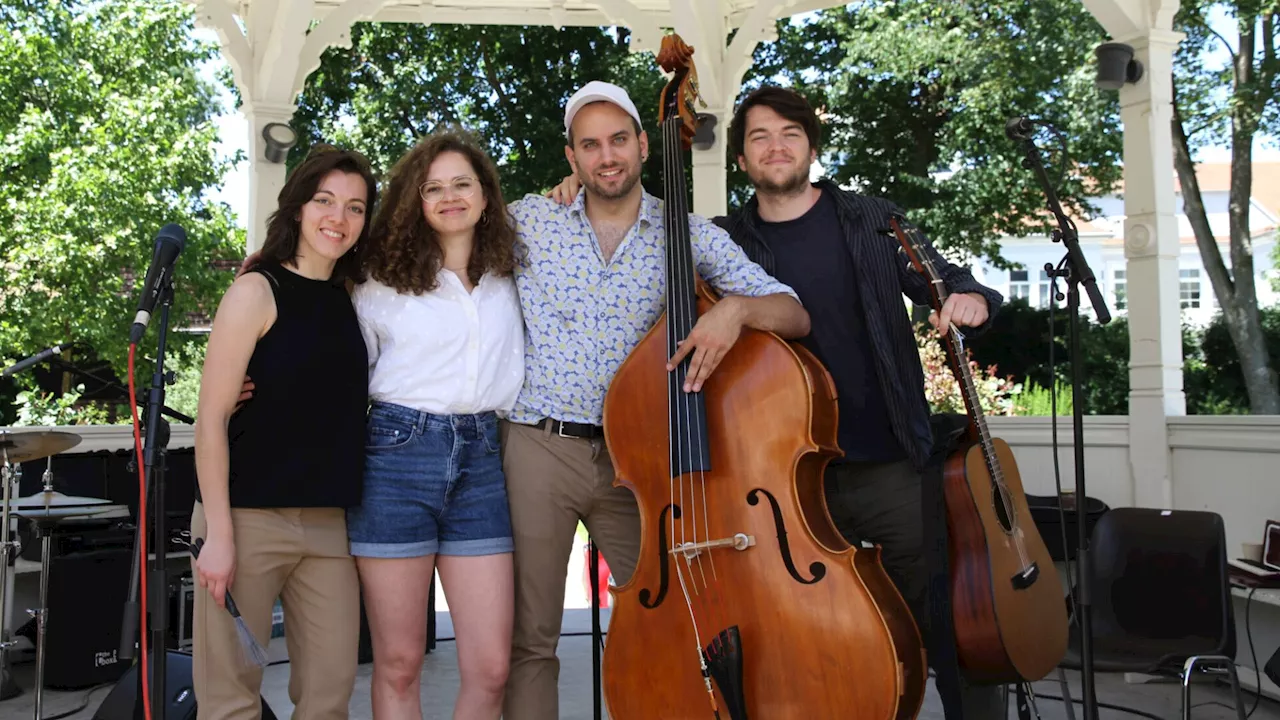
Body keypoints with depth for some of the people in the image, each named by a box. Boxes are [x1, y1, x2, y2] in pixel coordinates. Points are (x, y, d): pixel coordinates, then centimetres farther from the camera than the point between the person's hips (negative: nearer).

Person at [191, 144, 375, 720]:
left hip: (328, 523, 5)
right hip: (249, 518, -5)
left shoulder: (350, 302, 12)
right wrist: (217, 534, -14)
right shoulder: (258, 292, -4)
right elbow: (211, 418, -9)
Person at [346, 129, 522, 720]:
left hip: (481, 463, 3)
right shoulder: (383, 282, 5)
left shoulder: (509, 279, 12)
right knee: (398, 665, 5)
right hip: (397, 455, -2)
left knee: (490, 668, 0)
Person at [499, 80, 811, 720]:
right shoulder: (528, 220, 5)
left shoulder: (689, 235, 3)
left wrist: (736, 307, -25)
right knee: (530, 639, 6)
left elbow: (795, 315, -2)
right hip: (538, 450, 0)